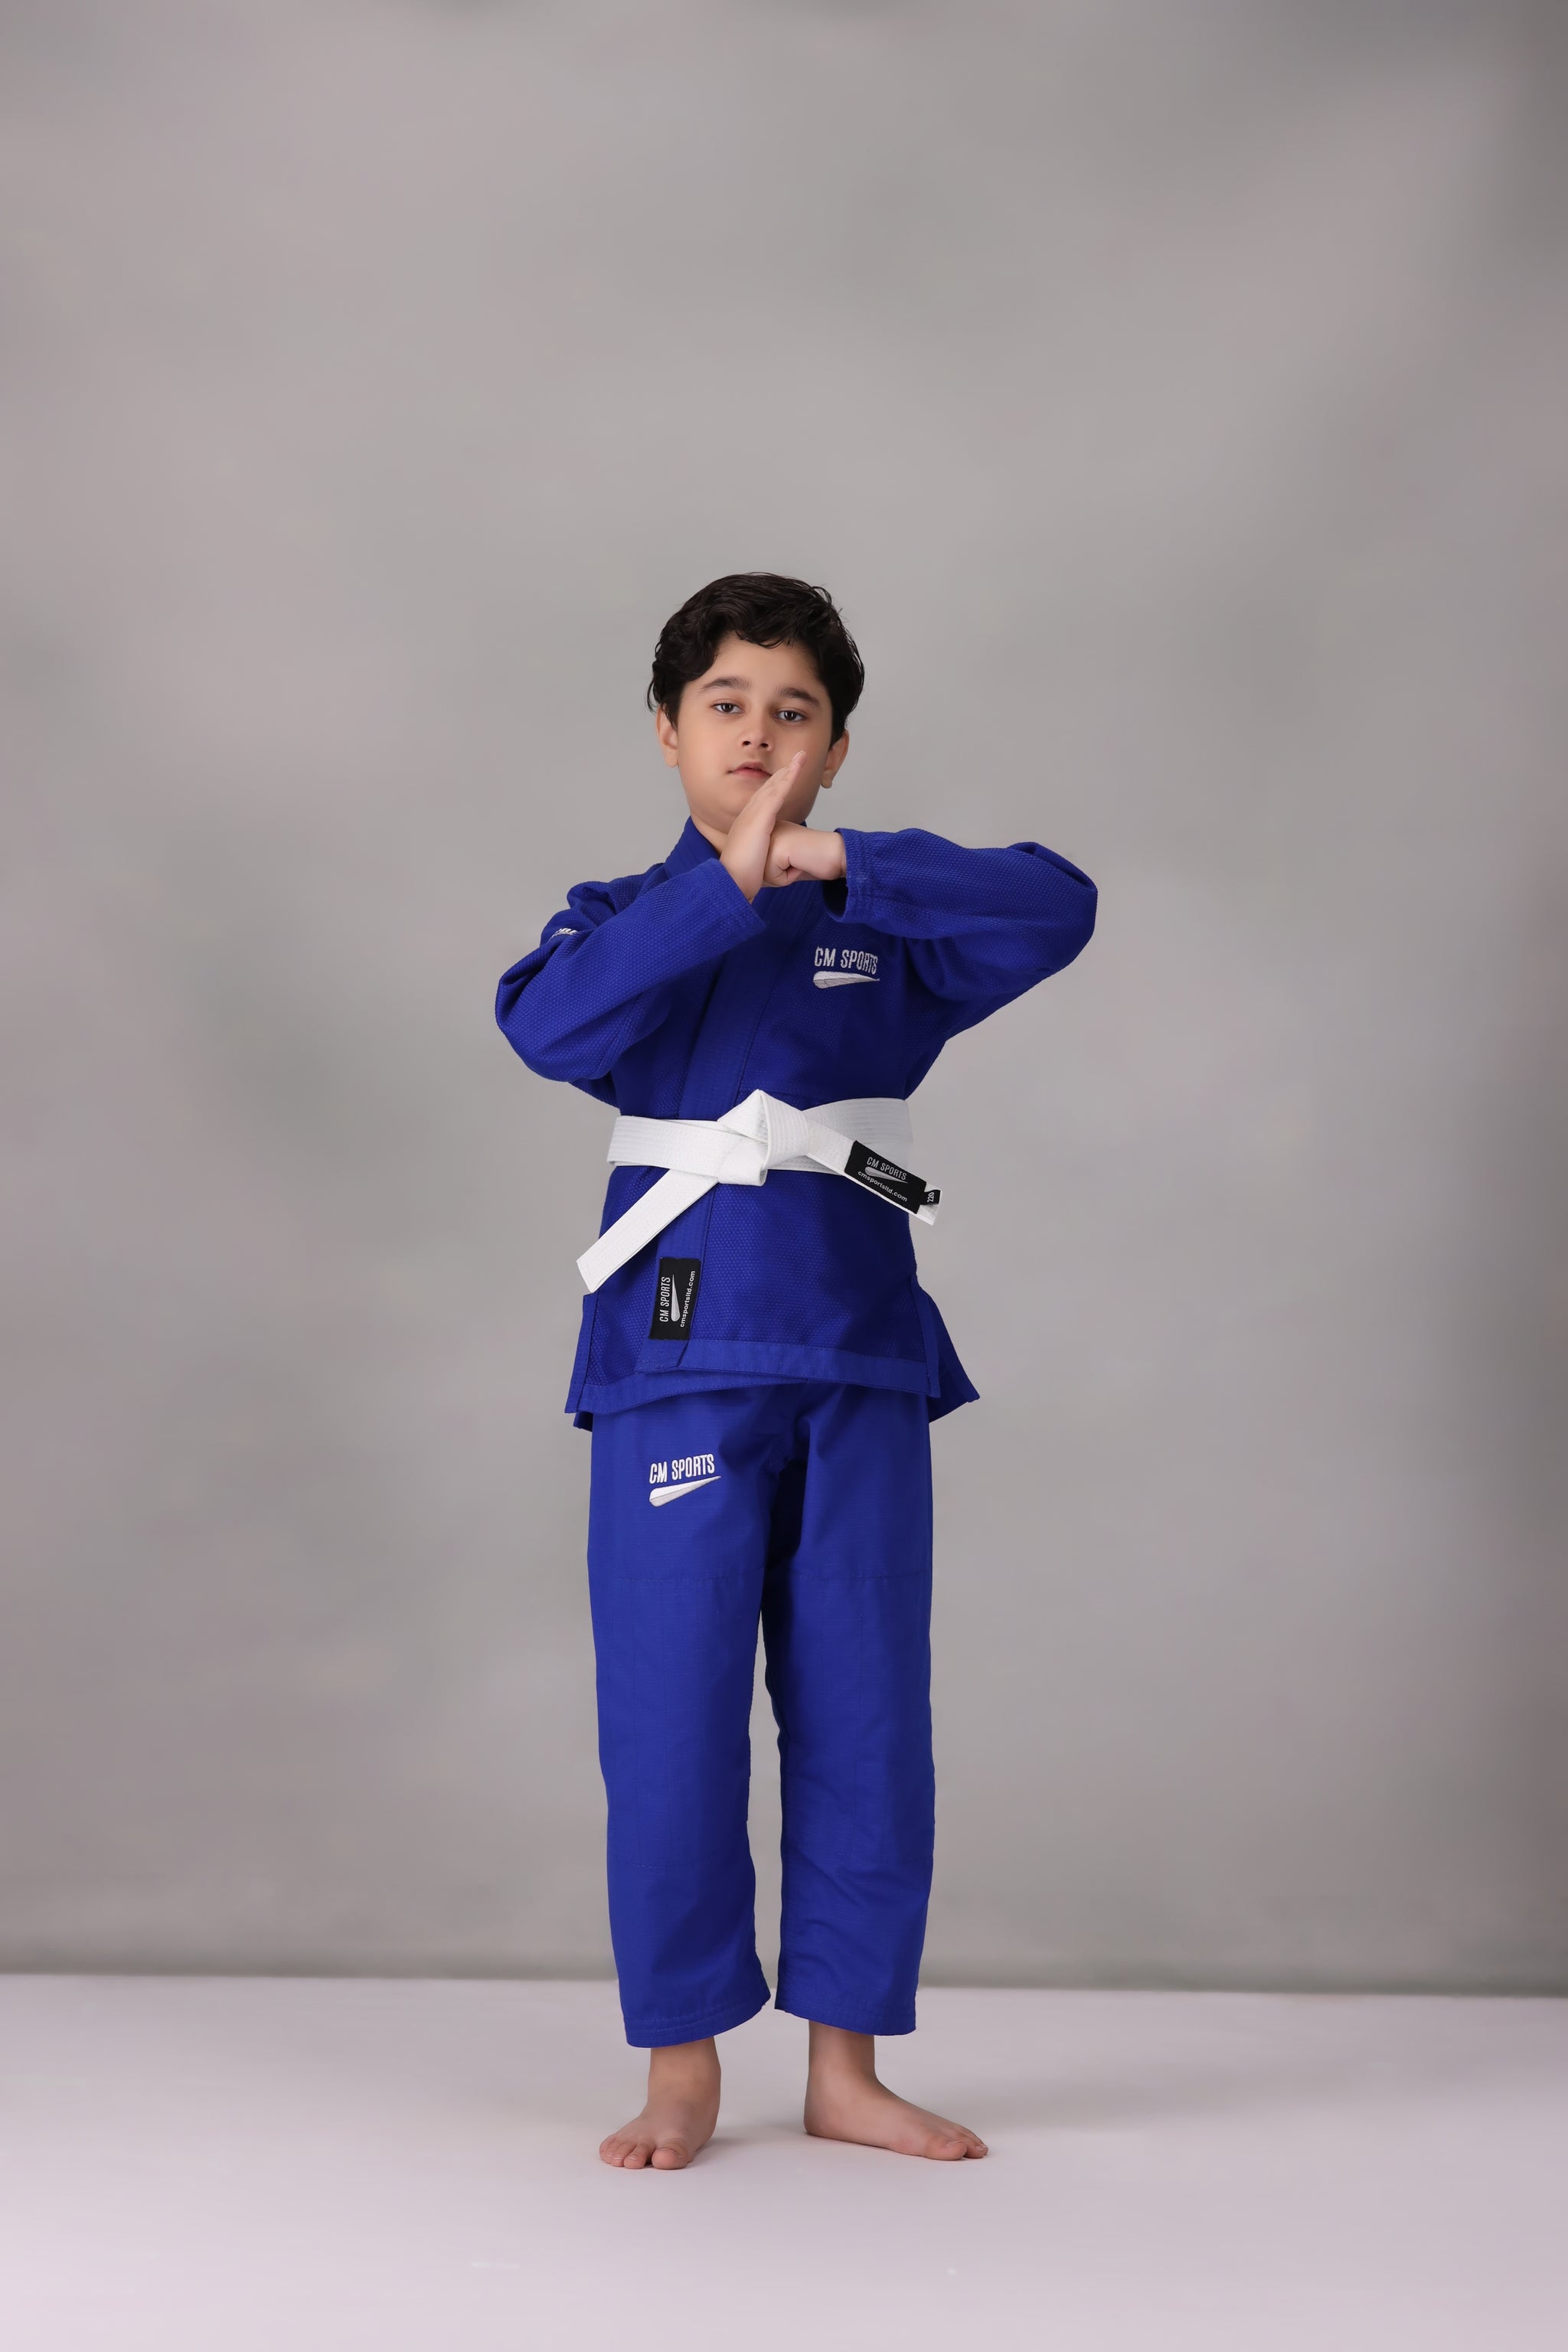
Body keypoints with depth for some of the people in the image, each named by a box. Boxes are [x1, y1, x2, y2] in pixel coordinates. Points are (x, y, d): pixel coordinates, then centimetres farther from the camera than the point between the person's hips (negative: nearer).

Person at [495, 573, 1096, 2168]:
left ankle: (844, 2066, 19)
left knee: (865, 1720, 5)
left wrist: (843, 867, -16)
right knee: (672, 1719, -2)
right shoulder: (628, 917, 7)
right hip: (679, 1354, -1)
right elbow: (547, 1021, -15)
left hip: (860, 1355, 2)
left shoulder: (887, 929, 9)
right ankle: (682, 2070, 14)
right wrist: (726, 884, -20)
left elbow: (1057, 907, -9)